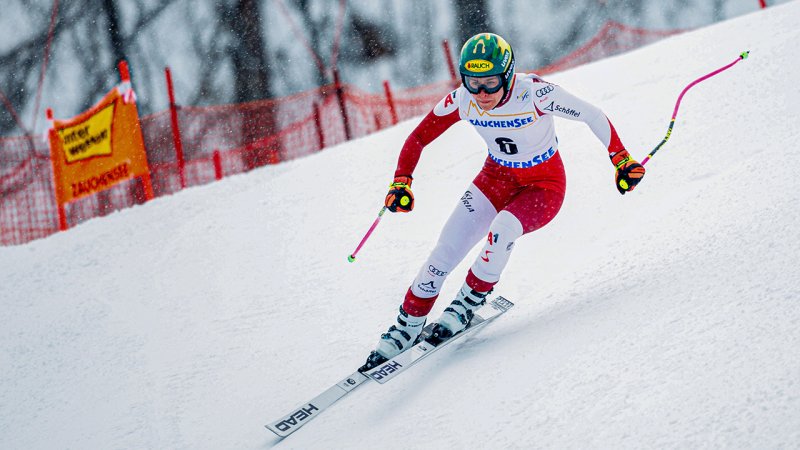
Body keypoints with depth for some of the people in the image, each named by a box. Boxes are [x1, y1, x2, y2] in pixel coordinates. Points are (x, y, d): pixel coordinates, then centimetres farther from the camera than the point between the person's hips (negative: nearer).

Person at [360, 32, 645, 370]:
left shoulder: (533, 93, -30)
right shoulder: (463, 100, -18)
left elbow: (592, 116, -21)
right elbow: (418, 139, -6)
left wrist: (621, 159, -22)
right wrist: (401, 181, -19)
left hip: (545, 186, -4)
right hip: (497, 178, 4)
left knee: (501, 231, -33)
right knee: (447, 250, -10)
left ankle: (468, 303, -9)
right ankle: (409, 324, 8)